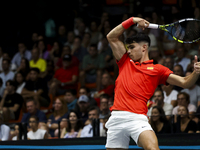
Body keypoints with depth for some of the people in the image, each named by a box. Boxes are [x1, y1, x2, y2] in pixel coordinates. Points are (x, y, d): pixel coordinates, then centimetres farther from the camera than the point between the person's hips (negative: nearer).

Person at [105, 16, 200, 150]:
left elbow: (184, 83, 5)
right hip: (117, 117, 4)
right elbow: (112, 37, 21)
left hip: (137, 118, -4)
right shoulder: (125, 62, 21)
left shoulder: (157, 69, 11)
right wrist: (132, 20, 15)